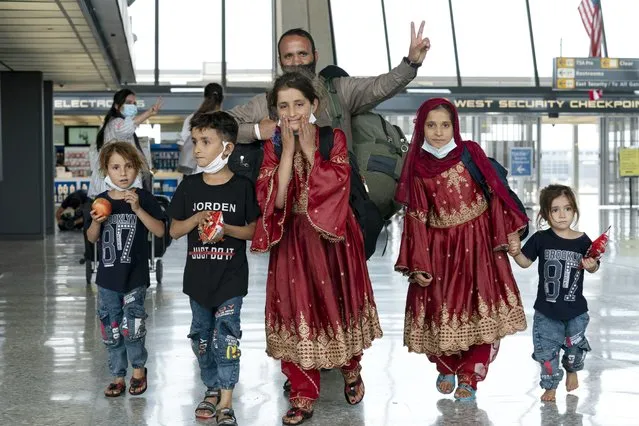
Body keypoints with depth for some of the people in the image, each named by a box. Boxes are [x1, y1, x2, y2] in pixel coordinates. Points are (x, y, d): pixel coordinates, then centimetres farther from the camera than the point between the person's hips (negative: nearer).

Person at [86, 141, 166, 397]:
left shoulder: (144, 198, -6)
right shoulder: (101, 201, 3)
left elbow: (160, 231, -14)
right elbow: (91, 238, 9)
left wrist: (138, 209, -24)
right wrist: (96, 222, -12)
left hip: (135, 277, -3)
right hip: (108, 277, 3)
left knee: (131, 327, -5)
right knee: (111, 329, 9)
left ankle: (138, 368, 20)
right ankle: (118, 376, 24)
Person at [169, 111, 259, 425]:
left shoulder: (242, 187, -6)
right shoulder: (189, 186, 1)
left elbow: (253, 230, -1)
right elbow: (174, 230, 5)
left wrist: (226, 228, -19)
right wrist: (196, 218, -14)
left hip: (231, 275, -4)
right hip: (198, 275, 4)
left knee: (226, 335, -7)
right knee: (201, 334, 13)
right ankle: (212, 388, 30)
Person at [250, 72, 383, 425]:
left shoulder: (334, 138, -5)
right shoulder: (273, 146, -1)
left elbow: (336, 187, -19)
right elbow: (273, 199, -14)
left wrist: (309, 150, -18)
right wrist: (288, 150, -17)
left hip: (331, 237, -1)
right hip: (291, 241, 1)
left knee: (336, 304, 11)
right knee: (294, 310, 1)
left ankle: (351, 370, 38)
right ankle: (303, 395, 12)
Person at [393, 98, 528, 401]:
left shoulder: (471, 153, -4)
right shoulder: (417, 168, -1)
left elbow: (496, 193, -2)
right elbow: (416, 219, -1)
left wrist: (510, 233, -6)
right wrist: (417, 265, -5)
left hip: (477, 242, -1)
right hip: (439, 247, 1)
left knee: (480, 310, -2)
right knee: (440, 309, 5)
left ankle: (469, 376, 13)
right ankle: (446, 369, 30)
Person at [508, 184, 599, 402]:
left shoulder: (582, 241, -7)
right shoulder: (541, 239, -9)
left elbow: (593, 267, 3)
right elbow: (526, 262, -1)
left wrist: (592, 265, -19)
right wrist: (516, 252, -20)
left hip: (575, 309, 1)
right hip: (547, 310, -1)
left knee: (574, 345, 19)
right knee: (546, 350, 5)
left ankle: (572, 370, 50)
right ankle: (550, 385, 24)